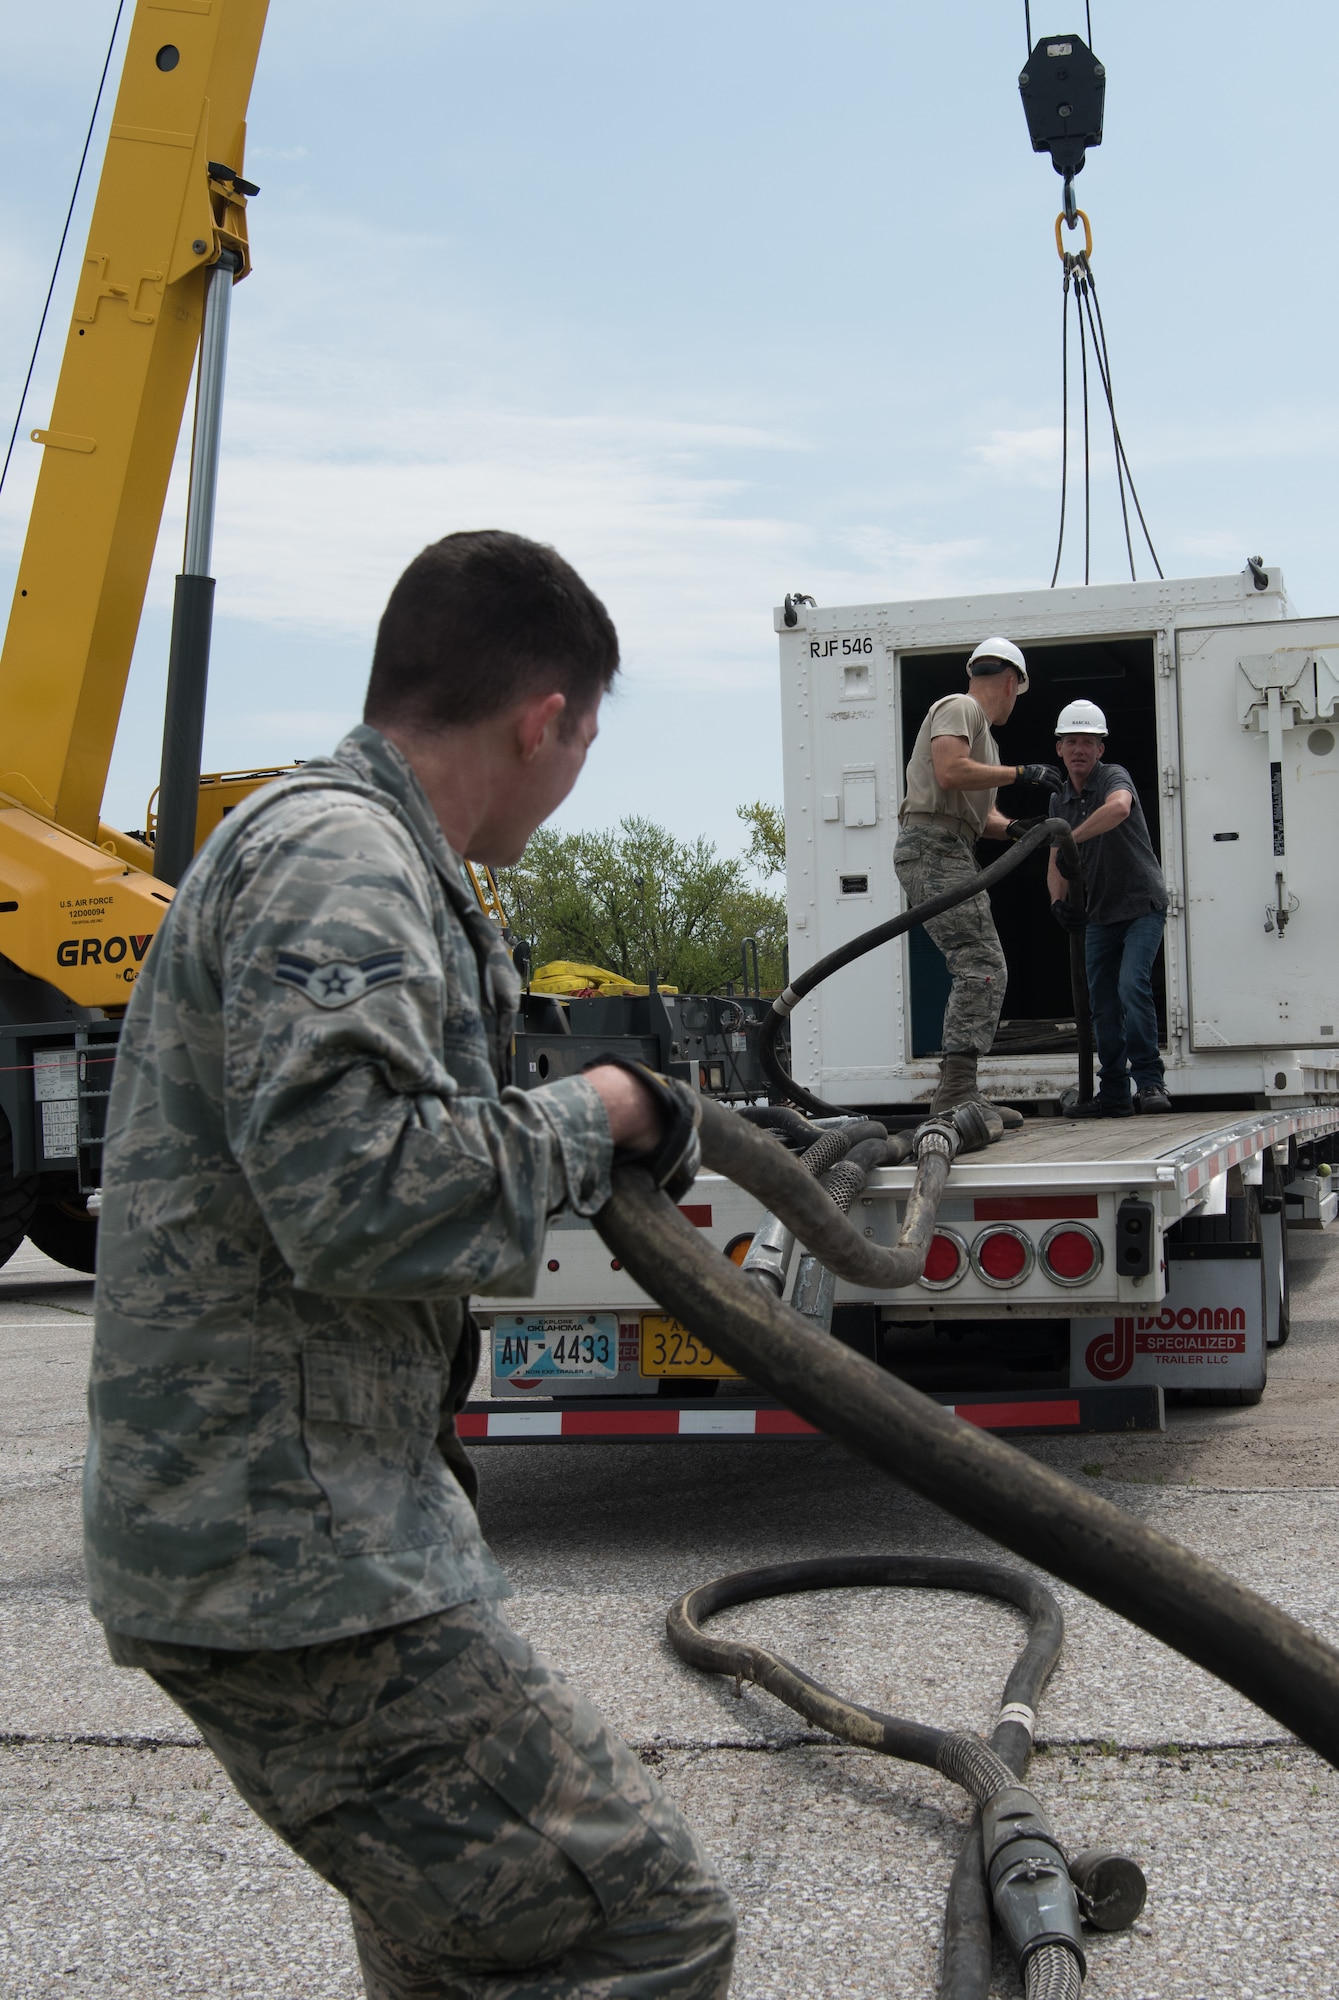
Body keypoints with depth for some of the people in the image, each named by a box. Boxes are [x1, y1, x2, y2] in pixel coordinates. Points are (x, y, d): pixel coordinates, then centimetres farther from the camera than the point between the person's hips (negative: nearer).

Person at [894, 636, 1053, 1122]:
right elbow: (950, 772, -21)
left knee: (976, 972, 11)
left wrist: (1012, 828, 6)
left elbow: (980, 813, 27)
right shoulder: (958, 708, -3)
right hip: (935, 848, -11)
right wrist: (1019, 772, -12)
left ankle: (956, 1096, 12)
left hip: (948, 853, 11)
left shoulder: (982, 732, 29)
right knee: (982, 968, -17)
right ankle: (957, 1095, -22)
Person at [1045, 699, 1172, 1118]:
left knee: (1132, 985, -22)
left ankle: (1150, 1080, -14)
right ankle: (1114, 1095, 12)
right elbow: (1057, 863, 8)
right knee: (1103, 1005, 5)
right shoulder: (1060, 800, 6)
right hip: (1099, 913, 7)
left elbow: (1119, 807, -40)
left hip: (1142, 905, -7)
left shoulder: (1114, 777, -14)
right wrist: (1059, 901, -13)